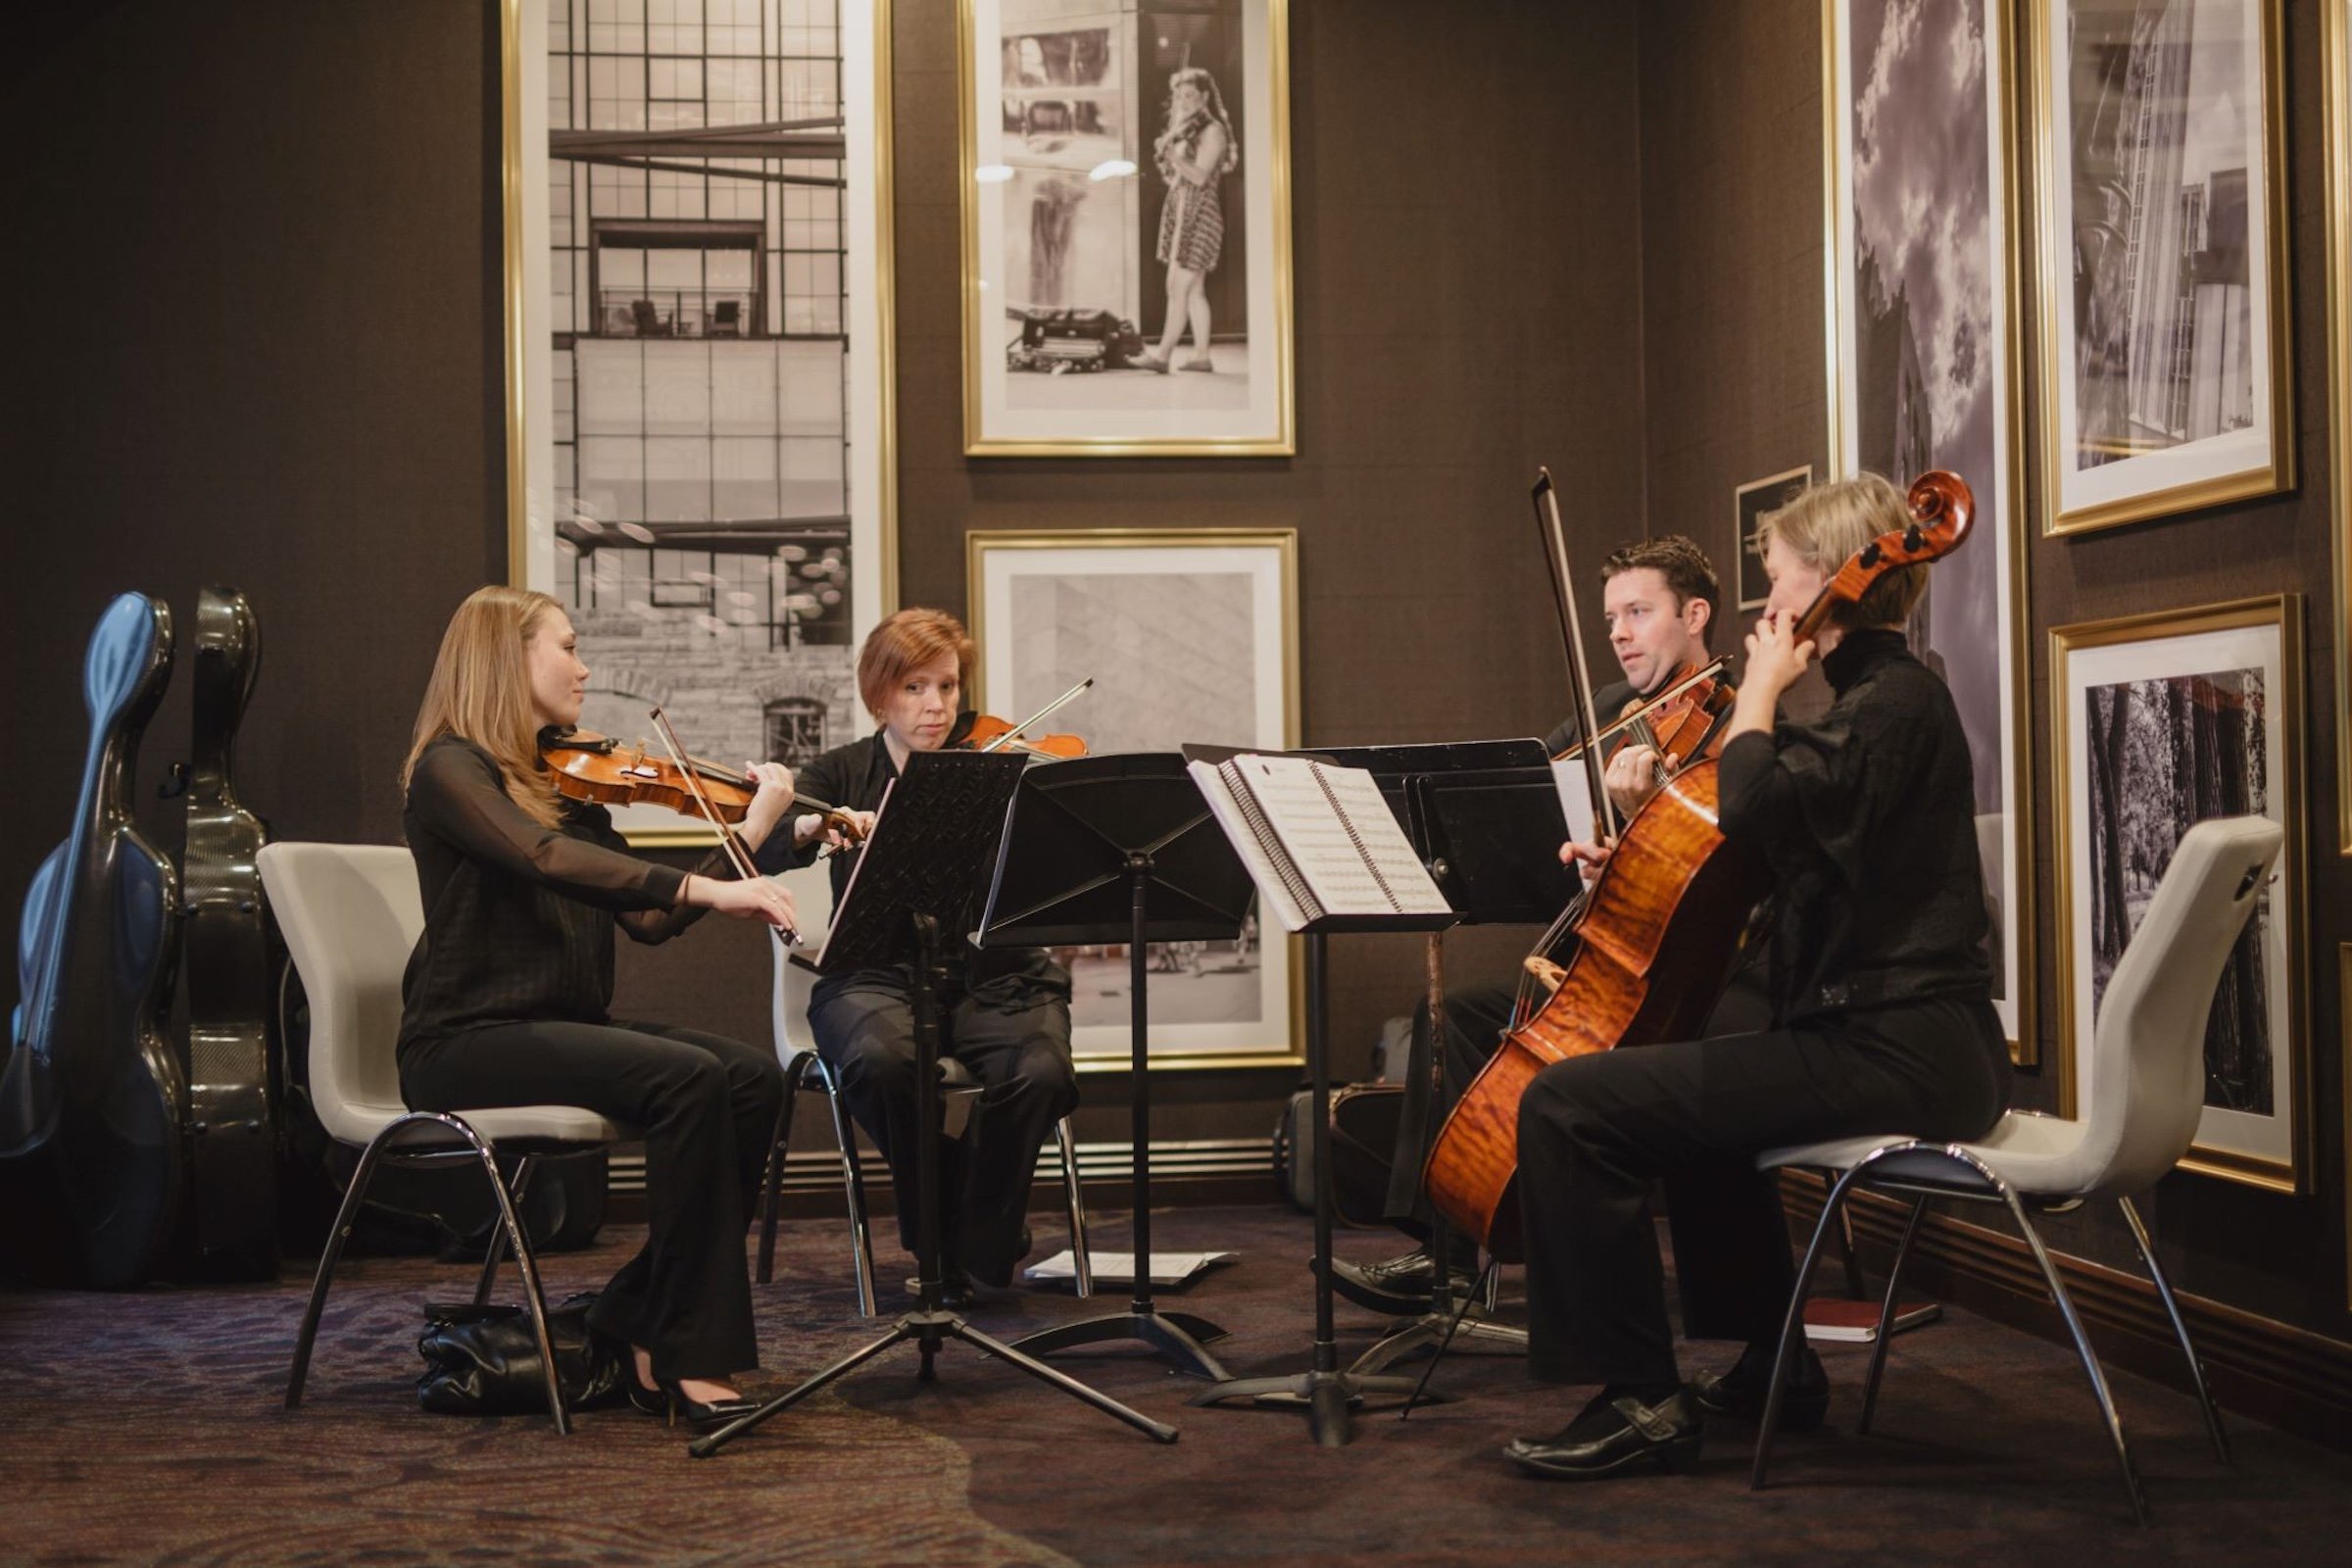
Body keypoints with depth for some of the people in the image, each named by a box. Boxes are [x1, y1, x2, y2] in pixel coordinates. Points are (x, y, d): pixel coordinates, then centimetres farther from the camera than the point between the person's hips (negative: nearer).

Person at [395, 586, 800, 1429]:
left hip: (567, 1027, 8)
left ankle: (639, 1328, -10)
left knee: (753, 1075, -17)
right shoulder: (451, 770, -7)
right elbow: (545, 859, -27)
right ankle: (688, 1356, -21)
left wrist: (752, 832, 5)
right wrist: (706, 888, -35)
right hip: (468, 1042, -8)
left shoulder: (567, 784, 17)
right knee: (688, 1079, -29)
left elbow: (649, 917, 10)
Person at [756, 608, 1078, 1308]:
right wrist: (811, 827, -28)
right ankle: (940, 1232, -9)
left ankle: (977, 1248, -7)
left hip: (993, 977, 0)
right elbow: (758, 855, -7)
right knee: (879, 1060, -35)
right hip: (877, 978, 0)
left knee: (1040, 1071, -31)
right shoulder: (843, 773, 9)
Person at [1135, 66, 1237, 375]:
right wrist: (1166, 148, -1)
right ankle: (1201, 355, 9)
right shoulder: (1183, 130, 18)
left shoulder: (1213, 131, -7)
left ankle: (1163, 354, -13)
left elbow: (1200, 176, -17)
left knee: (1178, 287, -11)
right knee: (1194, 290, 8)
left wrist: (1172, 155, -26)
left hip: (1199, 214, -9)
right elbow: (1173, 175, 14)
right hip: (1179, 211, 9)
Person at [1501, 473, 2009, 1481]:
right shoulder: (1888, 697, 20)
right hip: (1903, 1039, 11)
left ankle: (1641, 1401, -11)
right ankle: (1771, 1361, 38)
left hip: (1894, 1054, -11)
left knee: (1569, 1104, -17)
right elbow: (1777, 842, 31)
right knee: (1688, 1085, 37)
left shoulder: (1892, 700, -13)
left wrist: (1762, 687, -12)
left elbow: (1755, 805, -30)